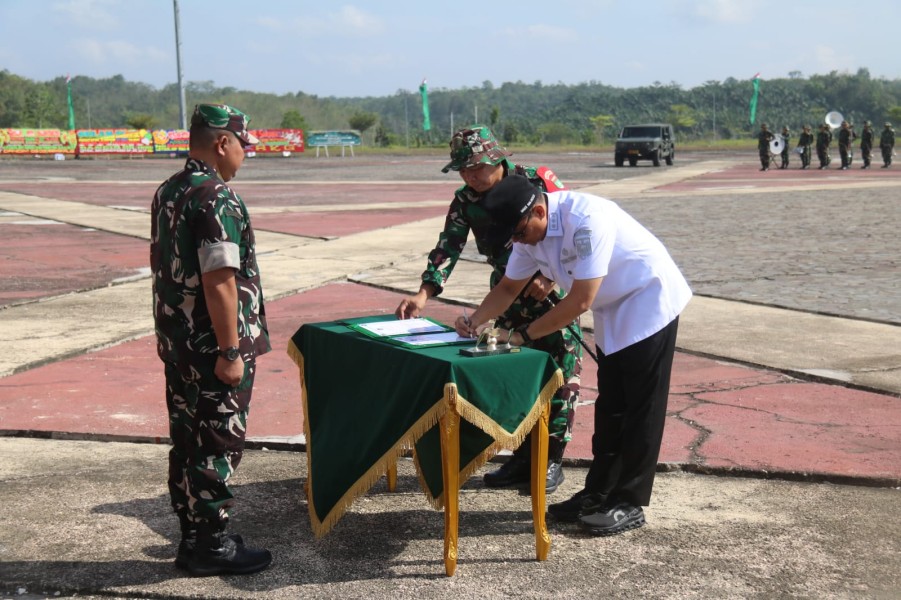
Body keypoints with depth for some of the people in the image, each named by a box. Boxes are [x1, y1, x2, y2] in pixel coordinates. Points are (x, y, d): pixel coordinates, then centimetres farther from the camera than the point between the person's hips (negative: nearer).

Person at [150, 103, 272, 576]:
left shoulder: (167, 193, 10)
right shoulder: (216, 198, -19)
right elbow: (219, 281, -23)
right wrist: (231, 352, -20)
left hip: (176, 341, 9)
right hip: (213, 348, -9)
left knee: (187, 443, 15)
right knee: (217, 447, 1)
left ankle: (192, 538, 25)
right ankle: (212, 546, 10)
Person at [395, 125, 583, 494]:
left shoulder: (537, 182, -16)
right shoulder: (465, 201, -3)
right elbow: (448, 247, -10)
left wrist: (552, 276, -24)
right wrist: (424, 292, -24)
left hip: (554, 291, -5)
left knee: (560, 375, -2)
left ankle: (552, 458, 8)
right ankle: (523, 456, 19)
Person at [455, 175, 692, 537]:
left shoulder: (585, 221, -33)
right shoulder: (531, 230, -7)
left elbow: (580, 301, -32)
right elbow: (509, 287, 5)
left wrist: (524, 334, -25)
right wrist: (474, 321, -12)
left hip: (649, 304, -8)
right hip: (613, 311, 9)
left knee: (640, 409, -2)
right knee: (609, 408, 14)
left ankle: (628, 505, 6)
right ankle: (598, 493, 23)